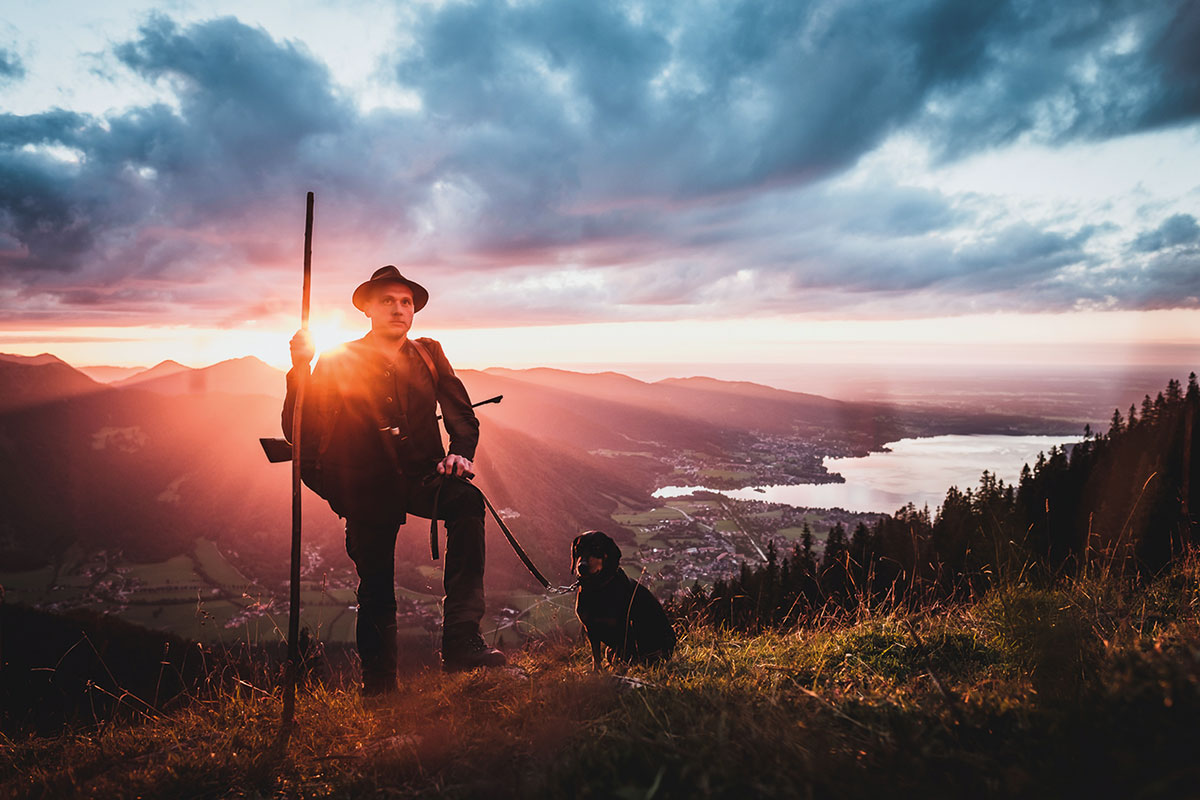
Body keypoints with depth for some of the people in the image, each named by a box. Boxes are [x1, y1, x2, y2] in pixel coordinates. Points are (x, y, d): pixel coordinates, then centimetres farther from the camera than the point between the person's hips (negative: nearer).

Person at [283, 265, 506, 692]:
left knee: (467, 499, -30)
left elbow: (463, 415, 10)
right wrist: (300, 369, -22)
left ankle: (461, 640, -33)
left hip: (421, 478, 1)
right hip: (368, 488, -1)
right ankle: (378, 686, 24)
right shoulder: (339, 362, 1)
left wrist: (461, 451, -12)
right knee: (376, 592, 0)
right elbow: (300, 433, -8)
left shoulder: (428, 355, 10)